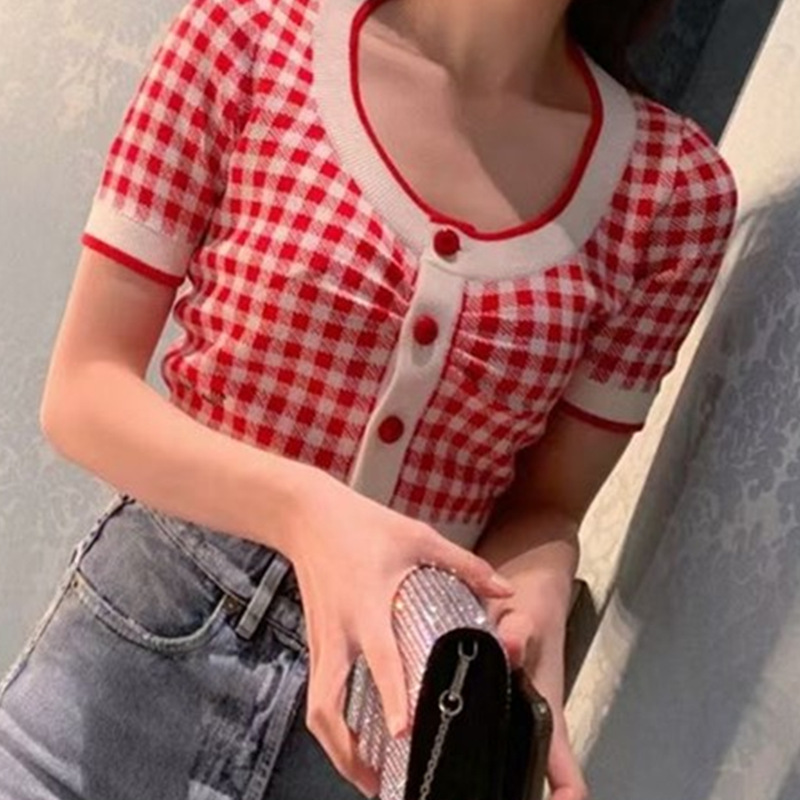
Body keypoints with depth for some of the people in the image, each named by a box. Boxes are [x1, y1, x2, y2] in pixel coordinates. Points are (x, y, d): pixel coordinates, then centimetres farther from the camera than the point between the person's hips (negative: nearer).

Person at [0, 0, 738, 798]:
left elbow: (548, 504, 1)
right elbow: (83, 389, -10)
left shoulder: (679, 190, -8)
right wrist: (305, 508, -26)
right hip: (143, 636, 0)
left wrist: (530, 602, -21)